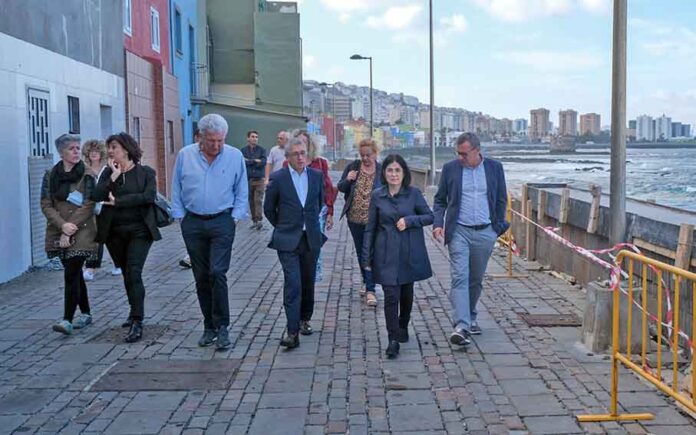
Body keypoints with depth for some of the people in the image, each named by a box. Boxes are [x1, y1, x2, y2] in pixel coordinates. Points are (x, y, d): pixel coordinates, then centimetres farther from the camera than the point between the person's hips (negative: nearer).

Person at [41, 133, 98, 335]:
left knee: (71, 274, -11)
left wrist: (70, 232, -14)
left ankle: (67, 320, -10)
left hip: (80, 234, -4)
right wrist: (63, 225, -14)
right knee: (75, 274, 12)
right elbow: (46, 205, 2)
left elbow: (88, 206, -9)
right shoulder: (50, 175, 7)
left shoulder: (86, 176, -3)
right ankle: (86, 314, 24)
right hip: (58, 233, 4)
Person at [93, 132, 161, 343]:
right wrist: (113, 177, -14)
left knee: (133, 273, -15)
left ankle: (137, 323, -14)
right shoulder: (108, 172, 9)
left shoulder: (146, 172, -1)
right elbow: (96, 195, -6)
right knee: (127, 274, 15)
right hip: (114, 232, 4)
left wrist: (118, 201, -14)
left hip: (139, 231, -4)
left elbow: (148, 196, -17)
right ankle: (135, 312, 34)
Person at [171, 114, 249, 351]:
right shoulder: (185, 156, 1)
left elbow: (241, 191, 5)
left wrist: (235, 216, -2)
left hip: (222, 222, -2)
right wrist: (179, 215, 3)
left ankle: (222, 326, -3)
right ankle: (209, 326, 19)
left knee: (217, 273, -14)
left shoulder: (235, 156, -2)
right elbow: (176, 189, 8)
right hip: (193, 223, 2)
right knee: (201, 277, 8)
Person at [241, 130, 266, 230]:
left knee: (258, 200, -10)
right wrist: (256, 161, -8)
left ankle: (259, 220, -12)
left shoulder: (261, 150, 5)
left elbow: (263, 162, -7)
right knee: (251, 201, 5)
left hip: (259, 179, -1)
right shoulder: (243, 150, 6)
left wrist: (249, 161, -8)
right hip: (248, 179, 1)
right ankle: (254, 220, 12)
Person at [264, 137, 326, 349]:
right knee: (293, 284, -13)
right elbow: (268, 208, 5)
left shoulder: (316, 176, 4)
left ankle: (304, 319, 33)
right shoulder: (277, 178, -6)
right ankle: (292, 332, -13)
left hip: (311, 238, 4)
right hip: (288, 241, -4)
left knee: (308, 282, 13)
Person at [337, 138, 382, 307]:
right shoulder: (352, 167, 1)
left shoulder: (382, 171, -4)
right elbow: (340, 188, 6)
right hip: (354, 219, 4)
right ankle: (366, 281, 36)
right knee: (360, 252, 17)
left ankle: (370, 290, -1)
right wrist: (347, 180, -15)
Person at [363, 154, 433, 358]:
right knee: (391, 295, -9)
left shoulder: (414, 193, -2)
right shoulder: (377, 196, 1)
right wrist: (367, 257, 4)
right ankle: (393, 339, -3)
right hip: (387, 253, -1)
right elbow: (370, 227, 5)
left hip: (410, 252, 1)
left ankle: (403, 327, 37)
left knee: (407, 292, 14)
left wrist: (409, 220, -15)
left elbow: (429, 216, 3)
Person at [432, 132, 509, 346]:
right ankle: (461, 326, -18)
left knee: (476, 279, 12)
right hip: (459, 231, -1)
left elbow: (501, 200, 10)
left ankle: (471, 318, 31)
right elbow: (440, 200, 7)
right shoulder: (450, 168, 0)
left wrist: (498, 226, 6)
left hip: (485, 232, 2)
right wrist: (438, 223, -6)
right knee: (460, 277, -13)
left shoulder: (494, 168, 2)